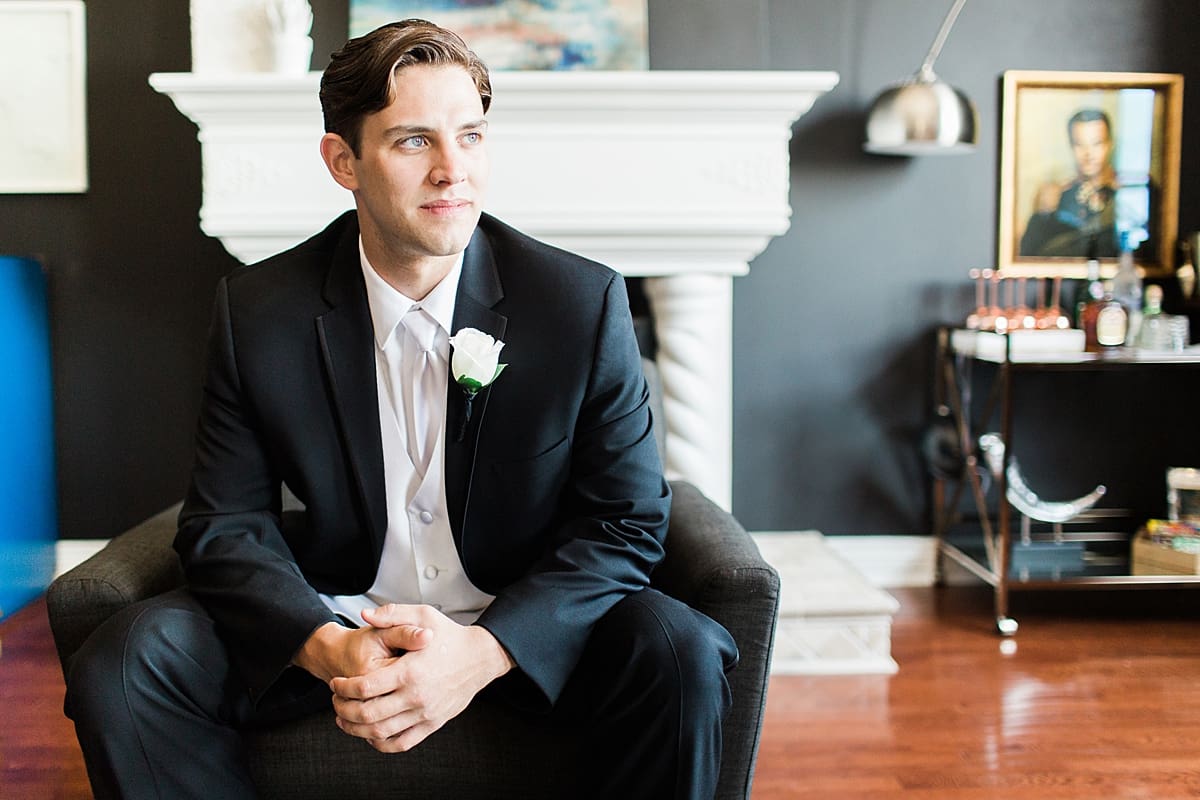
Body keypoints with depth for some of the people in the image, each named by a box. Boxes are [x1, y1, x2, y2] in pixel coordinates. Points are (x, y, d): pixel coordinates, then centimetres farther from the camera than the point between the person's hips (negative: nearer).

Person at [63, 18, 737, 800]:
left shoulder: (585, 302, -10)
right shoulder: (258, 311, -5)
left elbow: (628, 524, -9)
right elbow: (227, 525, -3)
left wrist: (484, 650, -25)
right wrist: (326, 647, -24)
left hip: (522, 629, -1)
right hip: (333, 619, 1)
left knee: (683, 654, -29)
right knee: (122, 662, -21)